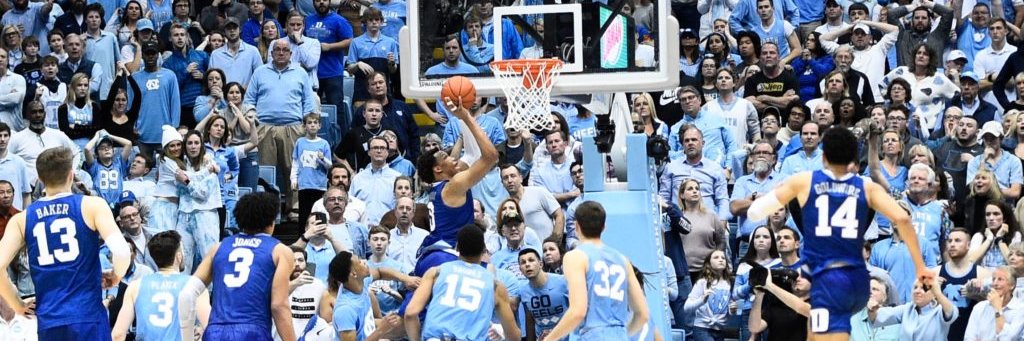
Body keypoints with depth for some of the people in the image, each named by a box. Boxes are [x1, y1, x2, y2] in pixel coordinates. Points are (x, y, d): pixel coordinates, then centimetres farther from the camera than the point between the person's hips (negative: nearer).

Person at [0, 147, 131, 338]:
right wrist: (116, 277, 10)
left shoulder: (21, 220, 9)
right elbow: (122, 252, -11)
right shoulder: (92, 206, 1)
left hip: (49, 322, 3)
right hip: (88, 316, -3)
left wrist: (18, 306, 13)